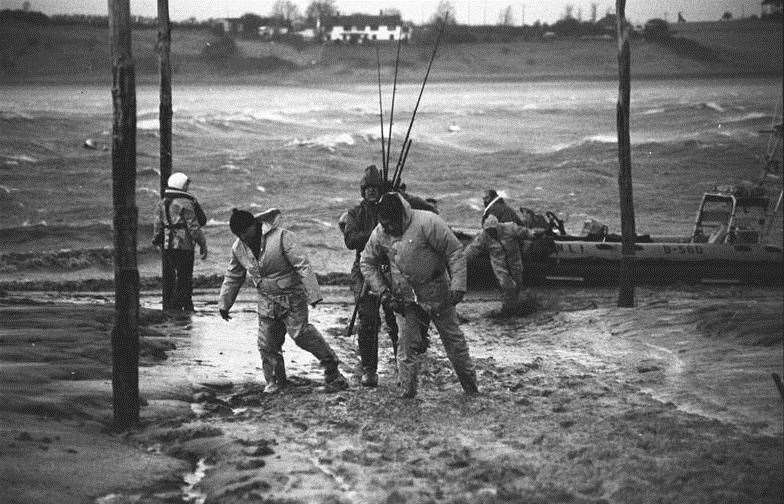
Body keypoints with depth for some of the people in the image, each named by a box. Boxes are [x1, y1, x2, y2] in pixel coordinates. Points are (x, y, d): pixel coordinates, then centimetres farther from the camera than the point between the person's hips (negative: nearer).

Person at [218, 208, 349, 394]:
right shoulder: (238, 249, 1)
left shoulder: (281, 237, -17)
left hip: (292, 298, -5)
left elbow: (302, 265, -19)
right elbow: (232, 277, 19)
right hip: (267, 305, 5)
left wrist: (313, 294, -24)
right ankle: (275, 382, 21)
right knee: (267, 345, 3)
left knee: (300, 333, -17)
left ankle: (332, 370, -5)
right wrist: (224, 303, 21)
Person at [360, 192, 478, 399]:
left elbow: (455, 252, -16)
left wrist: (457, 286, -20)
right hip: (403, 297, 3)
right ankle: (408, 388, 3)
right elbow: (367, 263, 8)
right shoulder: (379, 234, -6)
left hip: (436, 293, -3)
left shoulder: (427, 223, -21)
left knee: (453, 338, 8)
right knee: (407, 342, -5)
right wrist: (383, 291, -2)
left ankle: (471, 386, 21)